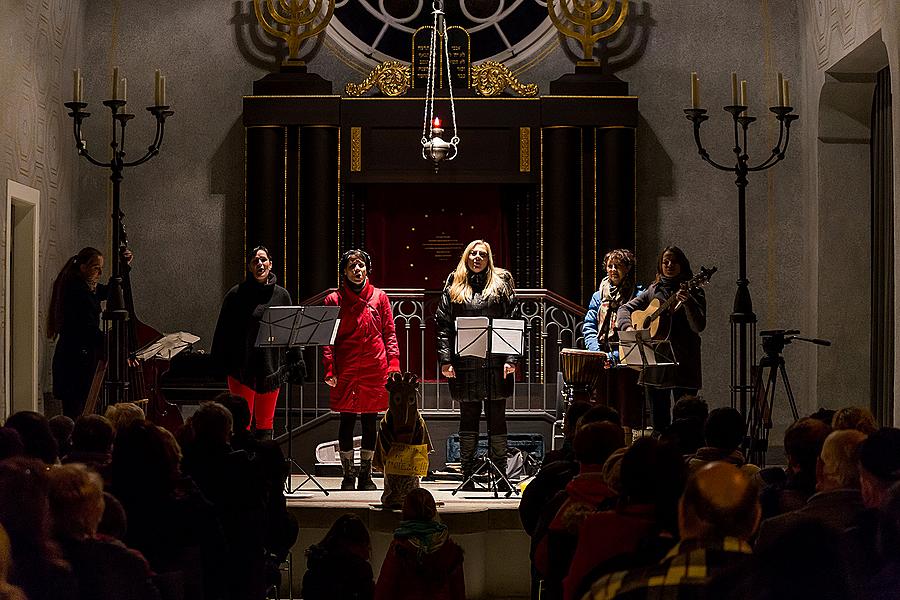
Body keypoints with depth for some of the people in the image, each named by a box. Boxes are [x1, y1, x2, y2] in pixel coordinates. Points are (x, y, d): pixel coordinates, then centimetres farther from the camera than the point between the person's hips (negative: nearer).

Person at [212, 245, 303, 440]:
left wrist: (296, 363, 8)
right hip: (243, 368, -3)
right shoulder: (237, 294, 0)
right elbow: (223, 332, 0)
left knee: (265, 423, 9)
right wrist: (219, 364, -5)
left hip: (271, 368, 3)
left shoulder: (281, 295, 8)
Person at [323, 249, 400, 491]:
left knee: (370, 421, 6)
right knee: (347, 421, 0)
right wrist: (330, 369, -7)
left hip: (375, 369, 1)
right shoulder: (334, 300, 5)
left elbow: (390, 334, 8)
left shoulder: (379, 298, 8)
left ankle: (366, 475, 14)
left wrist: (393, 366, -2)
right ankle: (348, 475, 10)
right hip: (346, 371, -1)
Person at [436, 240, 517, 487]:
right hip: (464, 362, 1)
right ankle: (467, 474, 11)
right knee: (468, 418, 5)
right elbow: (443, 324, 6)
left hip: (495, 363, -1)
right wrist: (445, 359, -4)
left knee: (497, 418, 3)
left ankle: (500, 474, 10)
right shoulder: (454, 285, 10)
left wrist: (510, 358, -6)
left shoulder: (501, 283, 8)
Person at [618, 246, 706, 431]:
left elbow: (699, 327, -11)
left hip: (683, 364, -4)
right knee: (659, 420, 8)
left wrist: (687, 302, -28)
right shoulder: (654, 291, 13)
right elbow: (625, 308, 17)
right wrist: (627, 327, -4)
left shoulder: (693, 292, 0)